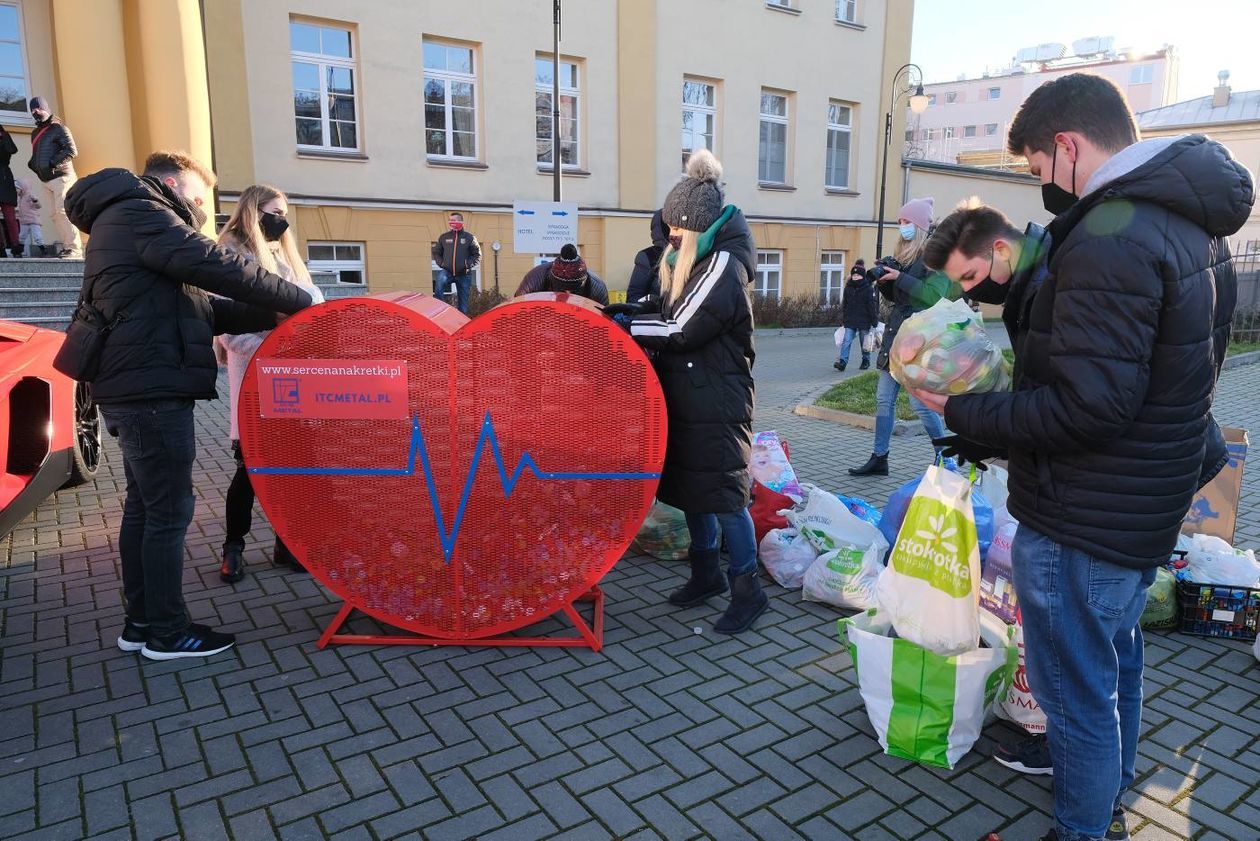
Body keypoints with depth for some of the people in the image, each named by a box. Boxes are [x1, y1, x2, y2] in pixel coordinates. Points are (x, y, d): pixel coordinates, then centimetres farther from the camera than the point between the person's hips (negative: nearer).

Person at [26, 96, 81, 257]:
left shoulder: (58, 128, -3)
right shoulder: (35, 133, 21)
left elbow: (72, 150, -14)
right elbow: (35, 156, 29)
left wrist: (52, 163, -17)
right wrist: (32, 164, 7)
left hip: (61, 177, -8)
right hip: (45, 180, 8)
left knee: (63, 211, -15)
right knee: (54, 214, 4)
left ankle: (74, 248, -16)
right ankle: (63, 246, 5)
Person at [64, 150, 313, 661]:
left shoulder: (124, 223, 24)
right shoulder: (140, 211, -7)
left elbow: (201, 306, 16)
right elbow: (214, 266, -20)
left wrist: (274, 315, 3)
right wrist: (301, 301, -14)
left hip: (136, 390, 11)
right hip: (153, 389, -11)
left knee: (143, 506, 15)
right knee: (169, 511, -4)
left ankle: (141, 622, 24)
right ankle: (167, 633, 6)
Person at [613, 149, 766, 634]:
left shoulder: (723, 265, -16)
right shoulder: (695, 262, 13)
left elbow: (682, 330, -20)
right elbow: (671, 316, 17)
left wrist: (623, 325, -12)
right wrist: (631, 312, 1)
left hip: (718, 404, -9)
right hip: (691, 398, 9)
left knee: (722, 494, -4)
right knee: (690, 487, 14)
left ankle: (748, 589, 8)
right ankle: (706, 574, 29)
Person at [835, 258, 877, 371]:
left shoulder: (869, 289, -8)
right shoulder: (848, 288, 6)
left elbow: (873, 306, -8)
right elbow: (844, 305, 15)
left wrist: (874, 322, -9)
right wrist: (843, 319, 17)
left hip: (864, 322, -3)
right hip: (850, 322, 3)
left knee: (864, 343, 10)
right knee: (846, 341, -8)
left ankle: (866, 361, 27)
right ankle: (843, 361, -13)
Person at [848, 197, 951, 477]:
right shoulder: (905, 254, 16)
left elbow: (934, 294, -20)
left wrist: (899, 277, -17)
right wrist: (883, 280, 3)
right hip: (896, 330, 8)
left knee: (920, 401, -5)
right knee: (884, 398, 7)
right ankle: (879, 459, 14)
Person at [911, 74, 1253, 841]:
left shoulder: (1111, 238, -25)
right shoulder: (1194, 225, 8)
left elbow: (1087, 406, -29)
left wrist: (964, 414, -19)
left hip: (1083, 521, -11)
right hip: (1149, 506, 11)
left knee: (1076, 688, 7)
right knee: (1116, 655, 27)